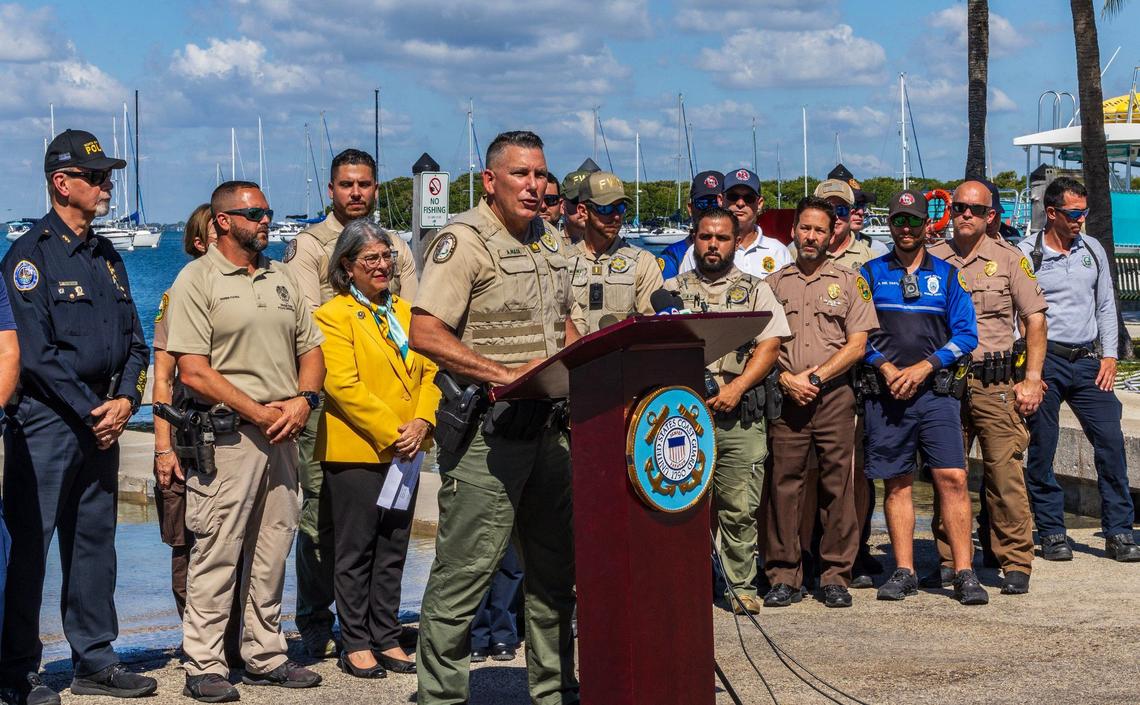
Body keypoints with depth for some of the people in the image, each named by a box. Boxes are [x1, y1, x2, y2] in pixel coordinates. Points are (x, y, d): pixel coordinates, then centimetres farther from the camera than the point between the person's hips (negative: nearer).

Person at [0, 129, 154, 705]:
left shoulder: (107, 258, 16)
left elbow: (134, 341, 16)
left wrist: (125, 400, -1)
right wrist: (89, 413, -13)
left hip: (101, 419, 7)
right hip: (46, 419, -7)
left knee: (95, 541, 11)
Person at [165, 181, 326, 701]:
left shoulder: (282, 277, 16)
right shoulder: (197, 280, -4)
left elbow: (311, 350, 19)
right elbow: (193, 371, -12)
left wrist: (303, 399, -2)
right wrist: (258, 411, -13)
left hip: (282, 432, 6)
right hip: (227, 433, -6)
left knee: (272, 549, 11)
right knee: (217, 551, -5)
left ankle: (265, 656, 20)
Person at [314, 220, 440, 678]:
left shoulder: (405, 313, 15)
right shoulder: (333, 316, -5)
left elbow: (429, 371, 10)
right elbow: (343, 385, -14)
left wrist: (422, 422, -7)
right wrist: (390, 432, -17)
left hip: (404, 452, 6)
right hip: (356, 452, -6)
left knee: (392, 553, 10)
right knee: (356, 553, 2)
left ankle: (387, 638, 18)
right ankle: (356, 644, 9)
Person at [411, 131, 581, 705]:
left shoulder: (548, 243, 16)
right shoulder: (464, 239, -10)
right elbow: (425, 334, -20)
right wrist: (506, 374, -23)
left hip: (547, 423, 8)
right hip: (487, 429, -8)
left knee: (553, 566, 15)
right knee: (465, 570, -5)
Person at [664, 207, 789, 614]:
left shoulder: (755, 291, 13)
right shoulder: (672, 290, 14)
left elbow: (769, 347, 4)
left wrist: (735, 389, -9)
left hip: (740, 415, 0)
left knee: (740, 507, -2)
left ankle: (741, 587, 7)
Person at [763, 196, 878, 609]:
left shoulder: (848, 281, 9)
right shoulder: (774, 283, 13)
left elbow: (857, 344, 2)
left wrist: (816, 377, -7)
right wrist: (787, 379, -7)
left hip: (835, 395, -1)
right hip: (786, 398, 1)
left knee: (837, 487, -1)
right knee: (783, 485, -1)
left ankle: (835, 576, 5)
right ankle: (783, 577, 4)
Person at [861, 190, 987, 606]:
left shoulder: (947, 275, 10)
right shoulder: (871, 274, 10)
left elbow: (966, 334, 4)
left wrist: (924, 367, -8)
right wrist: (886, 369, -9)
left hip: (936, 391, -1)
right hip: (886, 394, 1)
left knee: (952, 478, -9)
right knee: (896, 483, 4)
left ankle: (964, 573, -7)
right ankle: (904, 571, 11)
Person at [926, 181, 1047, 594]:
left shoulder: (1008, 259, 6)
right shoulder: (931, 260, 10)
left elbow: (1035, 319, 5)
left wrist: (1032, 380, -2)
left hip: (995, 382, -2)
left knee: (1006, 472, -6)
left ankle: (1016, 563, -1)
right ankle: (949, 559, 14)